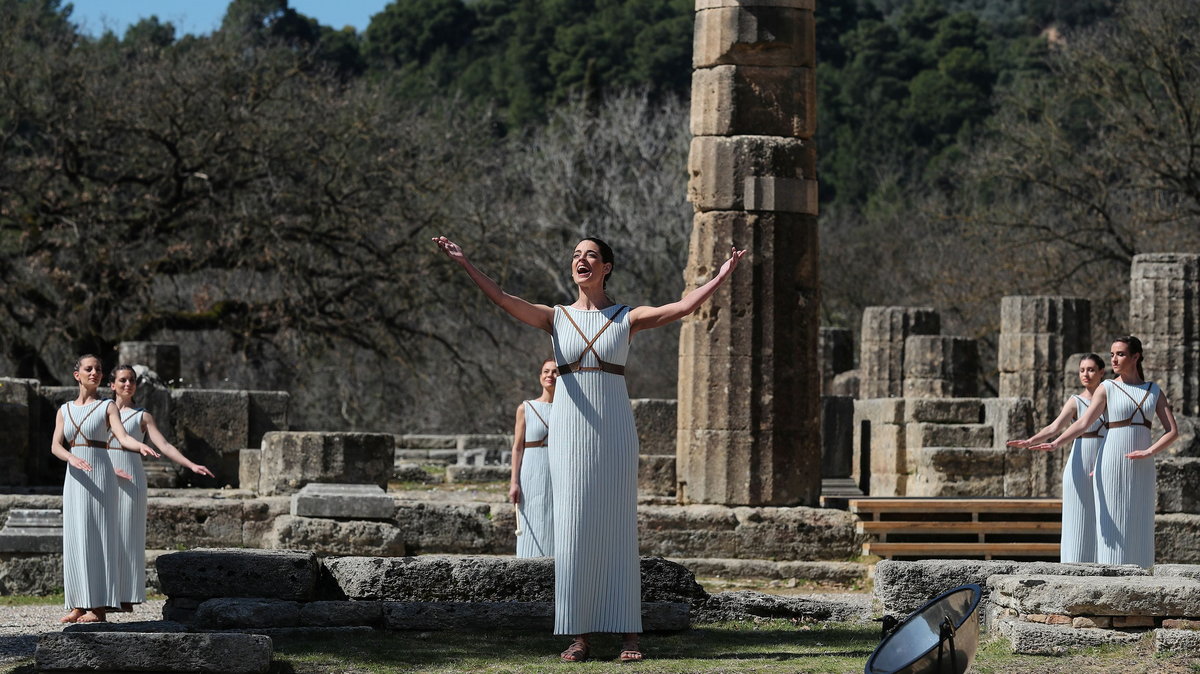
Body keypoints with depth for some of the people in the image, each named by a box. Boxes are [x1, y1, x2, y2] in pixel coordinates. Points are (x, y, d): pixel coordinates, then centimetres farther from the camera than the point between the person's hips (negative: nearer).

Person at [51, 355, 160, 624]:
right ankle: (79, 606, 6)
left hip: (100, 478, -4)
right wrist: (72, 458, -22)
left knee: (98, 539, -7)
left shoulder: (107, 407, 2)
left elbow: (123, 437, -13)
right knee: (75, 541, 3)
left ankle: (99, 608, -7)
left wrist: (141, 446, -35)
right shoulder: (65, 410, 12)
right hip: (74, 478, 4)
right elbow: (56, 446, 0)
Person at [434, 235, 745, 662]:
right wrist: (464, 264, -18)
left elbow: (682, 308, -6)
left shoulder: (627, 318, 6)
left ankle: (628, 634, 0)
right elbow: (503, 300, -6)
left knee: (617, 527, -2)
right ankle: (580, 636, 0)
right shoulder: (555, 318, 8)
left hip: (614, 430, -1)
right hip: (569, 429, 1)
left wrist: (722, 276, -16)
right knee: (574, 527, -3)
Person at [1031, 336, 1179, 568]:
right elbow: (1083, 423, -11)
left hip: (1141, 470, 3)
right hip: (1112, 466, -3)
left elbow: (1173, 431, 4)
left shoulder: (1154, 391, 9)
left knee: (1138, 529, 2)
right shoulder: (1107, 389, 1)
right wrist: (1055, 444, -27)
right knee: (1112, 528, -7)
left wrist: (1150, 451, -13)